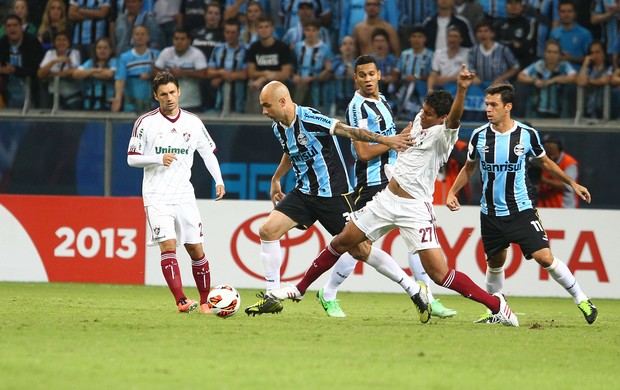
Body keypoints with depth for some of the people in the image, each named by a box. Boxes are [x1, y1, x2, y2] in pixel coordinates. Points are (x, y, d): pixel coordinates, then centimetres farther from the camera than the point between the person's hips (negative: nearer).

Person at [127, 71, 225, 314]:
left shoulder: (193, 123, 7)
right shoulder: (145, 123, -2)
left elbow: (208, 153, 15)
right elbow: (132, 158, 0)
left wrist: (219, 181, 0)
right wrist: (159, 159, -16)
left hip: (184, 195, 3)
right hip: (156, 196, -3)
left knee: (195, 248, 1)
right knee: (168, 246, -17)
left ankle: (205, 301, 13)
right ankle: (181, 301, -24)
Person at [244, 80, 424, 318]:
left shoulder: (309, 119, -22)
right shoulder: (278, 128, 4)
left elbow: (348, 131, -23)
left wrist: (385, 140, -29)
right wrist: (276, 179, 37)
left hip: (333, 194, -8)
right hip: (304, 193, 8)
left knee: (360, 250, -5)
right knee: (267, 230, -7)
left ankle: (414, 290, 7)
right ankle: (272, 298, 1)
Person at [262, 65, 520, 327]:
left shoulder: (443, 134, -16)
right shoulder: (419, 120, 7)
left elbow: (454, 118, -40)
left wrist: (461, 90, -56)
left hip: (415, 208, -8)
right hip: (387, 198, 8)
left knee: (438, 273, -15)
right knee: (342, 242, 14)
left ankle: (495, 304, -4)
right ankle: (299, 289, 30)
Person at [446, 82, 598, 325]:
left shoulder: (527, 134, -7)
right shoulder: (479, 136, -3)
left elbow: (545, 162, 12)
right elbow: (469, 168, 14)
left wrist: (572, 183, 16)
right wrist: (452, 192, 3)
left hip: (521, 211, -2)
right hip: (491, 213, 2)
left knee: (544, 257, -12)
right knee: (495, 263, 9)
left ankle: (581, 300, 3)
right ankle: (495, 312, 28)